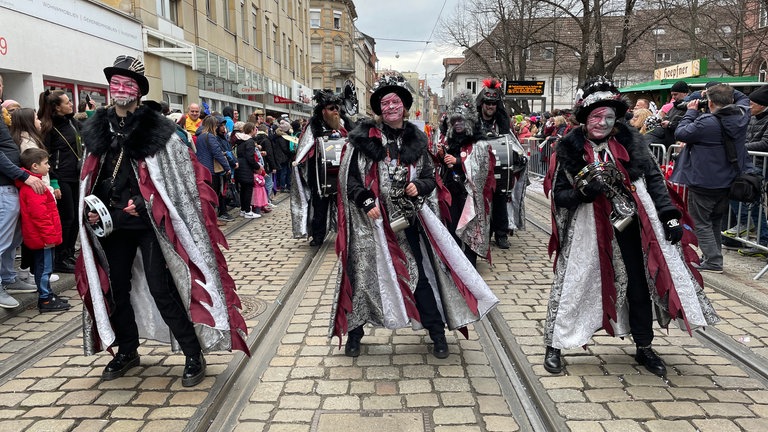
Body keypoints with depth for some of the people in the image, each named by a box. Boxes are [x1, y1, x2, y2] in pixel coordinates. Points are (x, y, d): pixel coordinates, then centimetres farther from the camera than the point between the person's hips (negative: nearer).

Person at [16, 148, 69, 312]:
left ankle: (48, 295, 28)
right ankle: (45, 300, 4)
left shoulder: (33, 183, 15)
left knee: (43, 267, 17)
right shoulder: (34, 187, -20)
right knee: (44, 268, -3)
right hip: (42, 237, -11)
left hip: (40, 237, 11)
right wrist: (49, 235, -22)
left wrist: (50, 234, 22)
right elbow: (39, 214, -25)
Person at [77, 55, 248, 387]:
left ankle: (194, 355, 7)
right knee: (115, 288, 13)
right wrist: (91, 209, 4)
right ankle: (127, 351, 33)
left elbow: (180, 177, -10)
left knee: (161, 289, -6)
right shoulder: (97, 129, 9)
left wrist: (143, 204, -15)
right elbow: (89, 179, 18)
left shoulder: (157, 129, -9)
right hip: (111, 224, 6)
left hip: (150, 223, -6)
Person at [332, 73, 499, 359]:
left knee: (421, 274, 4)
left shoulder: (415, 140, 7)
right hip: (371, 220, -1)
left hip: (407, 219, 2)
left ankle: (437, 332, 18)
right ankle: (354, 332, 25)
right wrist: (366, 202, -13)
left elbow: (430, 177, 12)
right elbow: (348, 176, -2)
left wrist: (419, 186, -10)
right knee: (364, 275, 6)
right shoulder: (364, 138, -1)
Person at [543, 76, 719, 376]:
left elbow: (654, 179, 4)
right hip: (587, 230, -2)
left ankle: (644, 348, 29)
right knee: (573, 284, 1)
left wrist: (669, 216, -3)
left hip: (630, 227, 3)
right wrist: (583, 192, -23)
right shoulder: (569, 149, -6)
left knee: (639, 285, 10)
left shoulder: (630, 141, 0)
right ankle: (554, 345, 18)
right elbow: (557, 194, -4)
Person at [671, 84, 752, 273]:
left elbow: (680, 133, -15)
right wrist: (726, 91, 7)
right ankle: (713, 256, 30)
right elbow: (743, 98, 18)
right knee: (716, 221, 21)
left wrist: (691, 112, -4)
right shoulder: (741, 116, -4)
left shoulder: (706, 123, -26)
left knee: (701, 222, 6)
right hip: (728, 183, 7)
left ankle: (713, 261, 1)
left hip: (703, 183, -7)